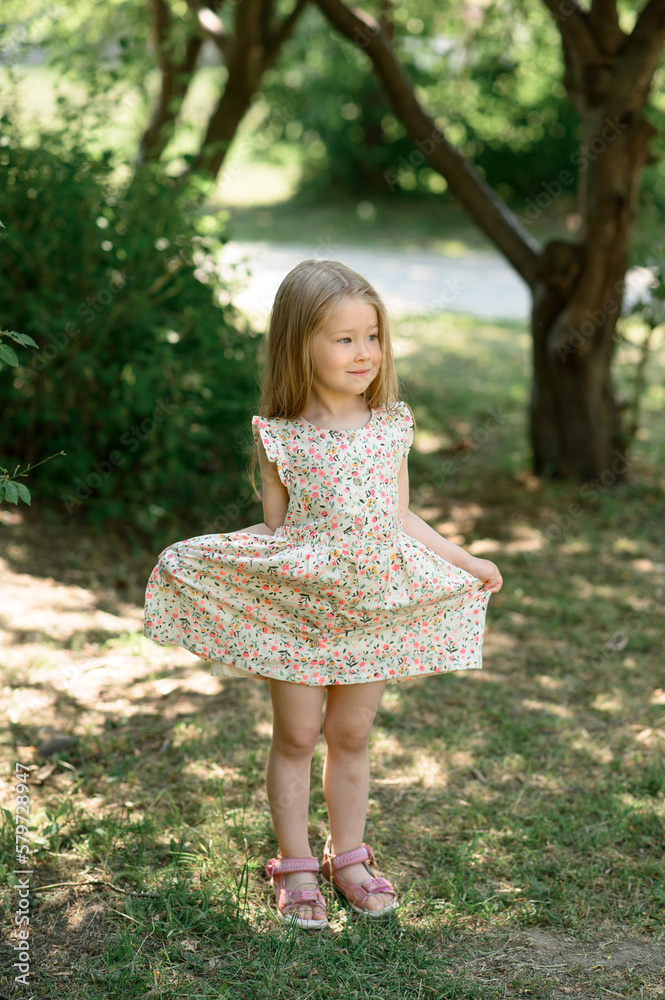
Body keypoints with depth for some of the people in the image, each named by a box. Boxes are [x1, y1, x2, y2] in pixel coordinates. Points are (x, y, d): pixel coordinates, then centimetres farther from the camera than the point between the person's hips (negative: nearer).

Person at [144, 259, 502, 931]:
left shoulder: (391, 426, 1)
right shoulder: (281, 437, -7)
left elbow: (401, 519, 9)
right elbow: (273, 528, -1)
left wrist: (467, 562, 12)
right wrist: (195, 567, -12)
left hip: (374, 605, 3)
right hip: (296, 605, -2)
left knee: (351, 735, 13)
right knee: (295, 736, 7)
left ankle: (348, 856, 29)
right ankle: (295, 866, 22)